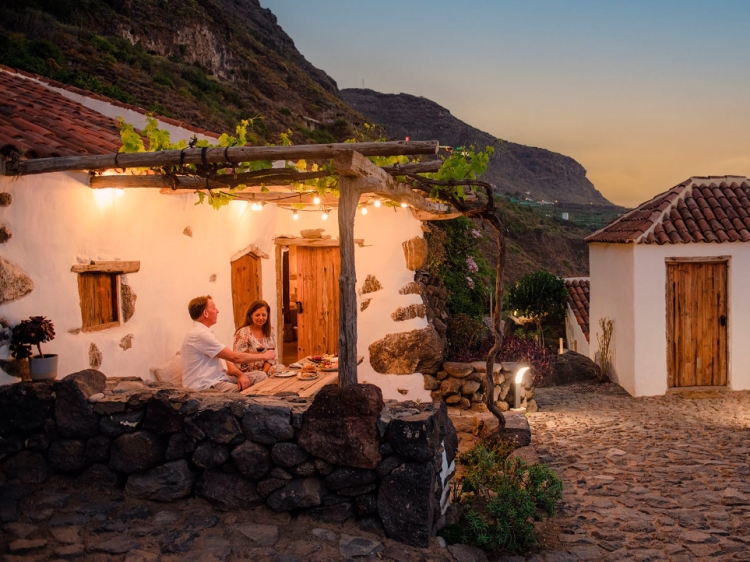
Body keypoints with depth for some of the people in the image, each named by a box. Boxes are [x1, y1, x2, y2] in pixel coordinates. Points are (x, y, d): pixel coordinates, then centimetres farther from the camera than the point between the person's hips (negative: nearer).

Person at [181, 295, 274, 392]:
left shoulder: (203, 332, 15)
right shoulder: (199, 334, -18)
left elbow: (224, 360, 14)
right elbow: (235, 357, -18)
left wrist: (240, 374, -6)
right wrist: (264, 356, -5)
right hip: (207, 386, -11)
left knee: (260, 375, 3)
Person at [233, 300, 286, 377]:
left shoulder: (270, 332, 7)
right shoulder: (242, 333, -7)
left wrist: (264, 371, -10)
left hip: (267, 369, 5)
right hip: (249, 372, -5)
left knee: (282, 370, -20)